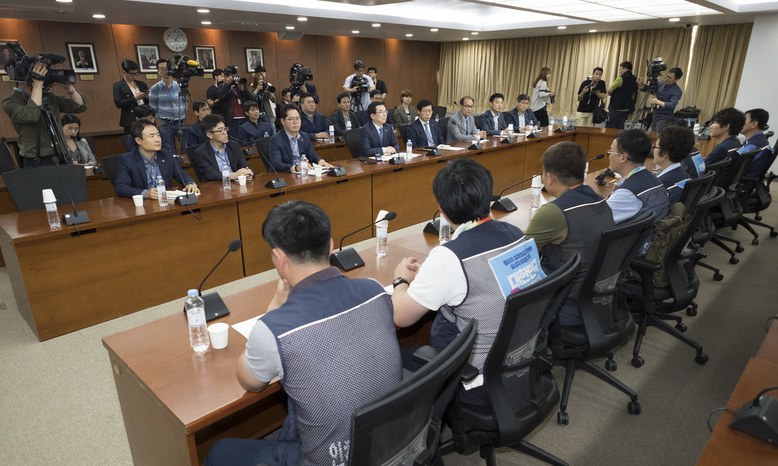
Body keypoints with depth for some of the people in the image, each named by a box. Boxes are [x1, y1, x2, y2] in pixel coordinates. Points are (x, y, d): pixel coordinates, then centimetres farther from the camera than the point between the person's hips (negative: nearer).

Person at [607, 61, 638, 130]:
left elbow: (609, 91, -15)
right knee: (620, 128, 10)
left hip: (616, 108, -7)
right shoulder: (634, 80, 11)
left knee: (609, 128, -4)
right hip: (626, 108, 8)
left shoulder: (621, 78, -12)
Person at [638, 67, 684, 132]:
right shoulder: (662, 84, 7)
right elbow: (646, 89, 10)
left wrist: (657, 101, -31)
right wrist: (641, 84, -11)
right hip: (655, 116, 6)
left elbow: (671, 105, -25)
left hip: (665, 119, -6)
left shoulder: (677, 91, -13)